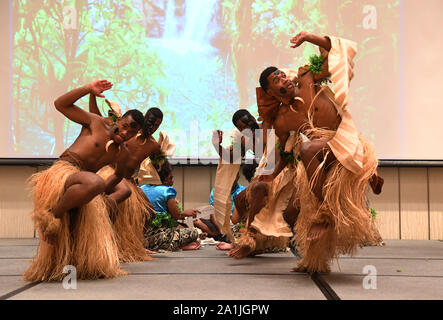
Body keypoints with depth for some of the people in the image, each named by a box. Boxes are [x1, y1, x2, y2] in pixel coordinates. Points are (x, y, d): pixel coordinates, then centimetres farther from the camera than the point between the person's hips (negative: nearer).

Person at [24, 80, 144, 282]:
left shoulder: (122, 153, 17)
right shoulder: (97, 124, 4)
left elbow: (118, 175, 38)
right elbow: (60, 104, 2)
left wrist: (101, 191, 23)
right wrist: (89, 89, -7)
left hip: (79, 185, 7)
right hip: (62, 172, -7)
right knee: (94, 182, -39)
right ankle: (52, 215, -23)